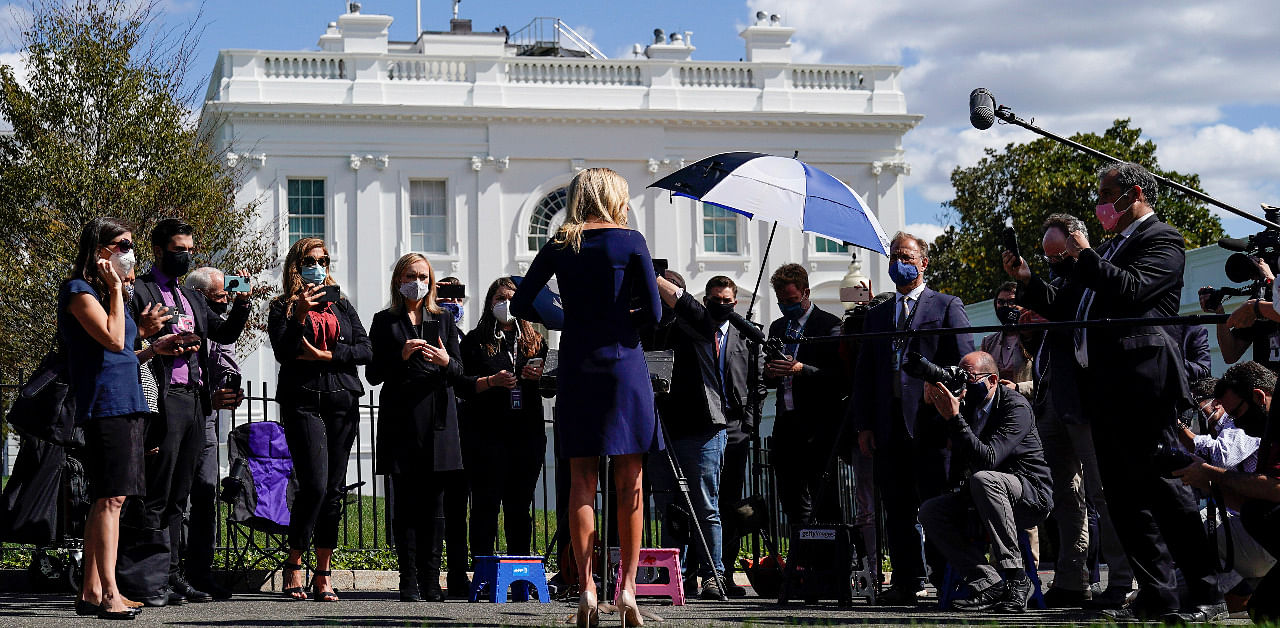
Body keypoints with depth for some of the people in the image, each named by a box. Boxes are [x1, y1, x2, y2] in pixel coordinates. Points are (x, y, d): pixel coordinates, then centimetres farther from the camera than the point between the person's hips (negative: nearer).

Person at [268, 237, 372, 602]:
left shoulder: (341, 306, 18)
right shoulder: (283, 308, 8)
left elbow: (365, 350, 7)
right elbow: (283, 353, -7)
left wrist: (325, 356, -5)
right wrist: (301, 314, -16)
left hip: (343, 401, 4)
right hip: (303, 402, -4)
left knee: (334, 490, 1)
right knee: (314, 486, -14)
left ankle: (323, 574, 5)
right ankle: (293, 564, 3)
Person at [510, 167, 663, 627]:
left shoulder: (559, 247, 6)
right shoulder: (630, 242, -2)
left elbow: (521, 305, 7)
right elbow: (653, 313, -6)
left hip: (576, 365, 2)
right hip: (623, 363, -2)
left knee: (582, 481, 5)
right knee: (629, 482, 3)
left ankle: (586, 587, -1)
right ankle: (627, 586, -2)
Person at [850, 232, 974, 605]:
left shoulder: (947, 307, 7)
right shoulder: (876, 316, 20)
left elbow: (965, 365, 0)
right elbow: (864, 374, 17)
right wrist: (863, 424, 8)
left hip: (931, 423, -5)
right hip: (889, 427, 5)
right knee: (897, 508, 5)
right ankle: (907, 583, 10)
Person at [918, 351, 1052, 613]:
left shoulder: (1016, 407, -16)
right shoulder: (965, 404, 3)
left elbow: (988, 459, -29)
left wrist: (954, 418, -32)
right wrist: (931, 405, -12)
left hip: (1032, 496, -7)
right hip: (980, 496, 7)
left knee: (982, 479, -36)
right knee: (930, 510, -13)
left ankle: (1016, 578, -32)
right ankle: (988, 584, -22)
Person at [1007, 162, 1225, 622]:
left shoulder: (1161, 240, -1)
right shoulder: (1109, 249, 24)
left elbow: (1132, 290, -18)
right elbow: (1074, 312, 25)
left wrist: (1084, 257, -8)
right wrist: (1028, 282, 18)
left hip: (1142, 387, -9)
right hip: (1106, 392, 9)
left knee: (1164, 489, -9)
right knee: (1124, 497, 7)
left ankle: (1206, 596, -5)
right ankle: (1157, 596, 9)